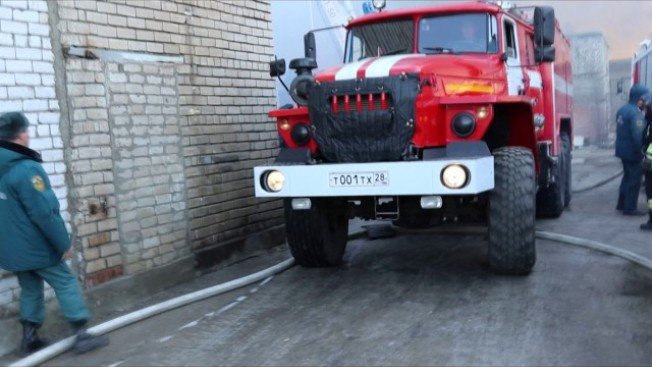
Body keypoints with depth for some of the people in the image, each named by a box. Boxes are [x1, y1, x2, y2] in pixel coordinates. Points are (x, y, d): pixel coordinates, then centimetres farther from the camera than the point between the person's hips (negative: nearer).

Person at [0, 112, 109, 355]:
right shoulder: (26, 169, -22)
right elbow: (44, 213, -22)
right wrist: (63, 243, -13)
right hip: (36, 247, -8)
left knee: (30, 289, 18)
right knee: (66, 283, 0)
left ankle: (29, 339, 21)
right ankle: (82, 335, -1)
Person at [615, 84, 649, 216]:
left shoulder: (622, 110, 10)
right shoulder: (635, 113, -21)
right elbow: (638, 136, -26)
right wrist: (642, 152, -21)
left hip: (623, 150, 10)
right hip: (633, 152, -10)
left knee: (627, 176, 20)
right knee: (634, 179, -1)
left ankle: (622, 204, 27)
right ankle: (630, 208, 3)